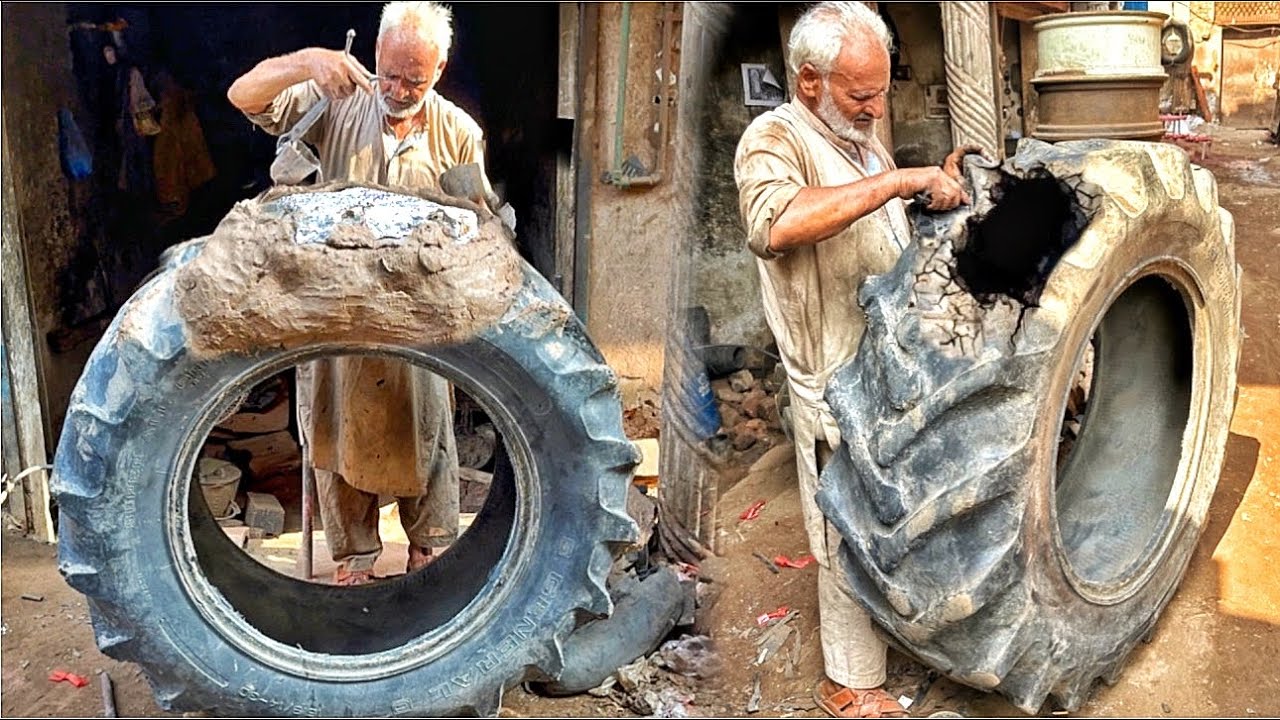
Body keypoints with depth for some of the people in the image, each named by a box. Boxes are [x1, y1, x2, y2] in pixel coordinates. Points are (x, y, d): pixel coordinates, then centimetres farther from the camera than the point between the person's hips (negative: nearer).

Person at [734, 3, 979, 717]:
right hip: (839, 386, -8)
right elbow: (776, 225, -40)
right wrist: (900, 179, -37)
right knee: (856, 537, 6)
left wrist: (939, 188, 6)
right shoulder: (774, 139, -16)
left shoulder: (864, 136, 12)